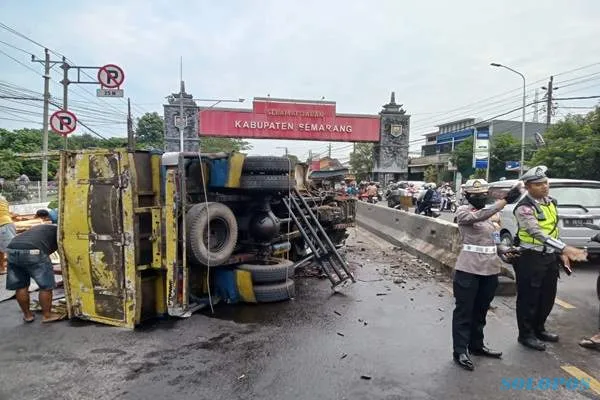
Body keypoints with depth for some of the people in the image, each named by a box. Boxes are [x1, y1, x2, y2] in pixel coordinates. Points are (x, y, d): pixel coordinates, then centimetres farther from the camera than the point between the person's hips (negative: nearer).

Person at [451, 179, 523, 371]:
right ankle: (460, 351, 8)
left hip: (490, 269, 7)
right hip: (469, 269, -7)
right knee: (464, 311, 0)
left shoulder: (488, 215, 16)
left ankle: (476, 345, 31)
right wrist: (505, 200, -33)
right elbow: (478, 216, -28)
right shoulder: (463, 211, -7)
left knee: (480, 310, 17)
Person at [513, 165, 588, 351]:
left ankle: (539, 329, 37)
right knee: (528, 297, 4)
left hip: (550, 256, 8)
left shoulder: (551, 202, 8)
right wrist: (566, 249, -34)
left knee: (548, 296, 18)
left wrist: (561, 253, 13)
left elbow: (554, 230, 16)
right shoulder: (524, 208, -19)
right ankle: (526, 335, 19)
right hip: (530, 258, -8)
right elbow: (538, 234, -28)